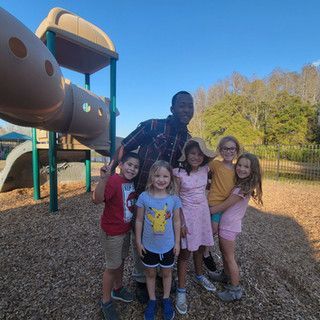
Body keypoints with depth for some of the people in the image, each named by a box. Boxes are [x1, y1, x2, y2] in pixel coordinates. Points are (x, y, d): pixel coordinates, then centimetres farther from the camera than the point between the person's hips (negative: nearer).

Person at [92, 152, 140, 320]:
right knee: (112, 267, 11)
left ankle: (117, 289, 49)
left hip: (126, 229, 7)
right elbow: (97, 199, -43)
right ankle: (106, 301, 36)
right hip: (112, 232, -7)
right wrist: (103, 179, -55)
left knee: (121, 261, 25)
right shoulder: (113, 180, -27)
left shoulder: (132, 182, -5)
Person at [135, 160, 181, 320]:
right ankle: (152, 301, 47)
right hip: (149, 245, 0)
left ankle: (166, 299, 48)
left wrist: (177, 242, 1)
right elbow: (139, 221, -7)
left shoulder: (174, 199, -14)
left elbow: (176, 222, -3)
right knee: (150, 273, 21)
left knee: (167, 273, 22)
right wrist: (138, 242, -3)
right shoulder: (144, 197, -17)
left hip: (168, 245, 1)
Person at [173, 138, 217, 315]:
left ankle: (199, 276, 49)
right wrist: (180, 222, -15)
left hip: (203, 212, 5)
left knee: (200, 247, 23)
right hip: (187, 214, -5)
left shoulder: (205, 169, -4)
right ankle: (181, 291, 26)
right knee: (185, 252, 7)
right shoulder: (179, 173, -17)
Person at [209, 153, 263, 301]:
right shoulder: (240, 184, 2)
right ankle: (225, 274, 47)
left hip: (229, 226, -8)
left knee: (229, 257, 8)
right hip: (227, 223, 8)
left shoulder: (242, 188, -24)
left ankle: (235, 290, 25)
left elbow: (223, 206, -21)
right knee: (224, 252, 25)